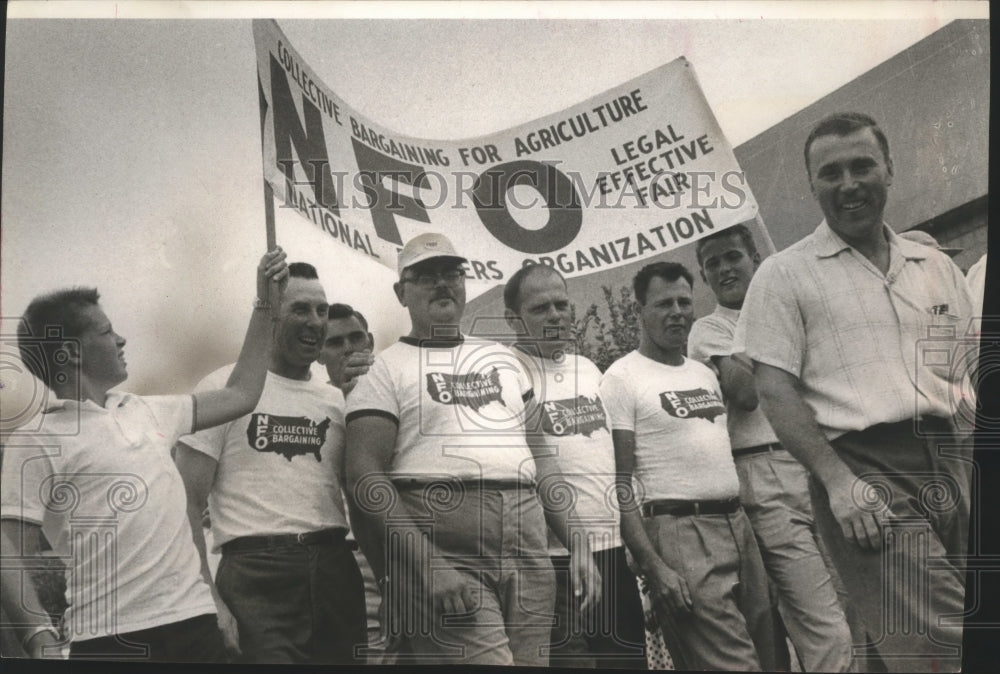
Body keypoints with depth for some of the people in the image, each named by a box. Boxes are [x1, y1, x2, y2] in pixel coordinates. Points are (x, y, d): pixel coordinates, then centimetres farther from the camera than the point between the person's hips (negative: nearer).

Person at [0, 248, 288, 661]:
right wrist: (40, 638, -25)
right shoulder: (36, 444, -5)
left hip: (192, 617, 6)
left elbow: (240, 395, 21)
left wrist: (266, 304, 21)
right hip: (107, 638, -5)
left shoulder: (146, 412, 13)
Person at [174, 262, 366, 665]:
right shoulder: (225, 388, 1)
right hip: (257, 572, -5)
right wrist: (209, 598, -12)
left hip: (335, 568, 5)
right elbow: (188, 503, -2)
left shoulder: (337, 400, 14)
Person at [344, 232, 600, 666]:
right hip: (443, 553, -5)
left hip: (528, 553, 6)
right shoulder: (385, 370, 2)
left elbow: (540, 457, 19)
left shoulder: (503, 359, 19)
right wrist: (427, 565, -19)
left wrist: (577, 544, 10)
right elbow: (366, 477, -9)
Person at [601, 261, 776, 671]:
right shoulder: (621, 379, -6)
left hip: (738, 524, 8)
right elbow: (619, 484, -11)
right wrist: (653, 566, -18)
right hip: (678, 532, -8)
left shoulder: (706, 374, 18)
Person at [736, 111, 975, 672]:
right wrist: (838, 481, -15)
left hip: (954, 461, 5)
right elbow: (776, 391, -4)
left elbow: (969, 378, 20)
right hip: (864, 468, -5)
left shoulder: (938, 267, 18)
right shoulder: (785, 275, 4)